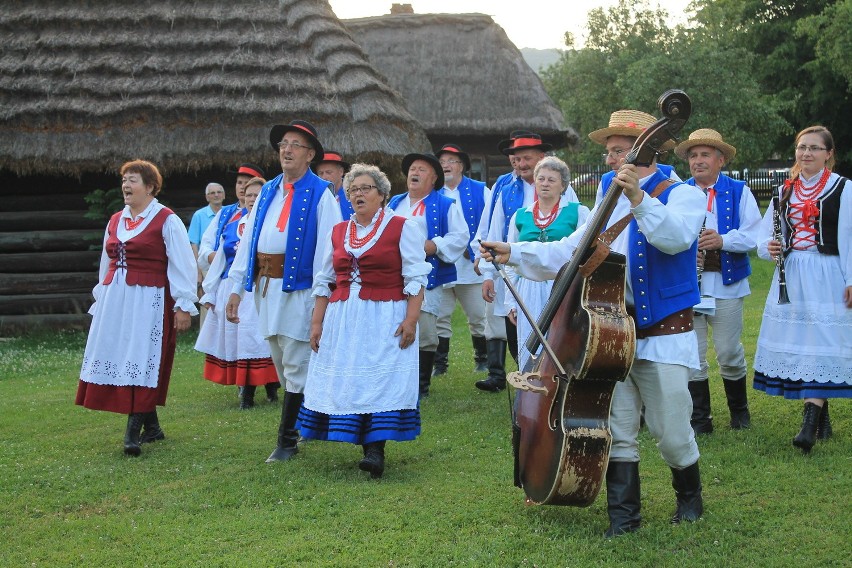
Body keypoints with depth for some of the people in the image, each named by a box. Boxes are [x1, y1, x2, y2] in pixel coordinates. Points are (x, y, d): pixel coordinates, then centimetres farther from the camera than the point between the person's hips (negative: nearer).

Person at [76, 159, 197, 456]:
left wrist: (183, 306, -11)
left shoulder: (166, 220, -4)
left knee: (141, 362, -9)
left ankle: (133, 432, -8)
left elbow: (182, 265, -7)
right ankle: (152, 427, 15)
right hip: (114, 299, 7)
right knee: (115, 358, 5)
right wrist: (101, 298, 20)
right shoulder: (115, 221, 15)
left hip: (149, 302, -7)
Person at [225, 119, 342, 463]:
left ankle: (287, 440, 5)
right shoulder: (267, 192, 15)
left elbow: (327, 248, -10)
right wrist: (236, 288, 8)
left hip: (299, 288, -7)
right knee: (281, 364, 15)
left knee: (295, 365, -2)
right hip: (266, 288, 7)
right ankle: (303, 423, 31)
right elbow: (248, 240, 13)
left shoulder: (321, 195, -4)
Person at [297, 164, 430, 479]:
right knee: (345, 381, 1)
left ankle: (376, 451, -15)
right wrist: (317, 322, 11)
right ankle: (368, 449, 8)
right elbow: (324, 281, 18)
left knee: (381, 381, -11)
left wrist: (411, 319, -13)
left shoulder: (402, 227, 1)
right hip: (342, 320, 5)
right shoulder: (338, 232, 15)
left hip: (385, 319, -5)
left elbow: (415, 278, -4)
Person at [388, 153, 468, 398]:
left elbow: (460, 237, -4)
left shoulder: (445, 206, 4)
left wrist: (433, 246, -16)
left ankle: (422, 385, 8)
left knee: (424, 335, -4)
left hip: (426, 280, -4)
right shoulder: (394, 203, 21)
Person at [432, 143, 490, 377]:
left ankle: (482, 359, 19)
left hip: (471, 268, -1)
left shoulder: (480, 191, 6)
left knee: (479, 317, 4)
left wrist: (474, 249, -9)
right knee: (439, 318, 1)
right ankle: (440, 363, 8)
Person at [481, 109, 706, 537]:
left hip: (663, 333, -5)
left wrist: (639, 199, -37)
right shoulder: (608, 193, 14)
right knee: (617, 431, 6)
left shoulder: (682, 195, -5)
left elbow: (676, 237, -27)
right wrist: (515, 255, 9)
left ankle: (689, 495, 28)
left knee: (671, 432, 1)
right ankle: (624, 514, 17)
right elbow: (575, 250, 16)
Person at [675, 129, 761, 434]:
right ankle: (700, 418, 12)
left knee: (729, 352, 2)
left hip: (726, 283, -1)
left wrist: (723, 240, -20)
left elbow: (753, 234, -3)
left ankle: (739, 410, 25)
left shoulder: (739, 192, 6)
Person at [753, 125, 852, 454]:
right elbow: (765, 233, 14)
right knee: (795, 345, 6)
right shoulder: (785, 190, 12)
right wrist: (769, 247, -9)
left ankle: (810, 426, -16)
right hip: (791, 276, 6)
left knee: (820, 347, -11)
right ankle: (822, 418, 19)